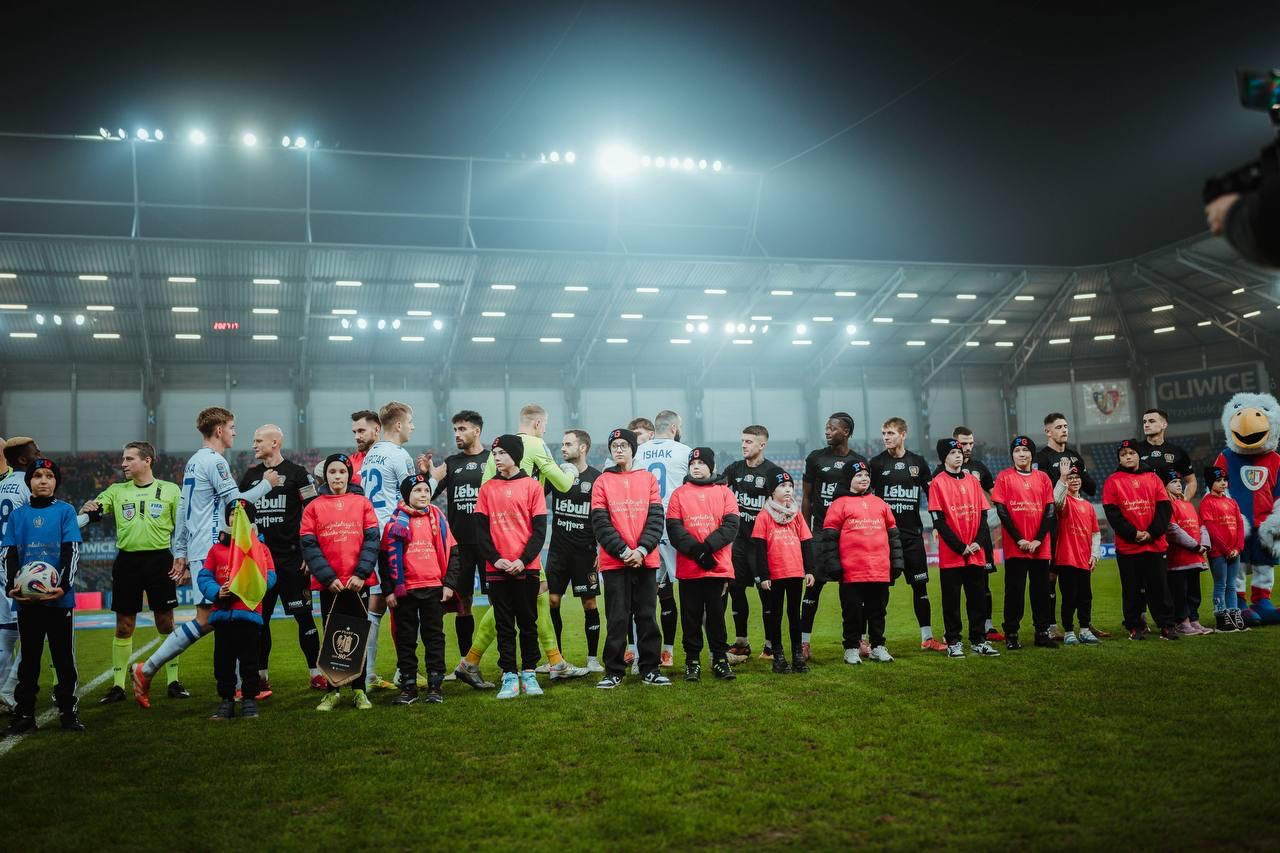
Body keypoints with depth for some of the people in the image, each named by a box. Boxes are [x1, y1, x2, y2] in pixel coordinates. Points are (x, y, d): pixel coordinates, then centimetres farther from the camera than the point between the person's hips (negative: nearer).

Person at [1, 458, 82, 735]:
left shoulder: (65, 511, 2)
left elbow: (71, 551, -4)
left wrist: (64, 585, -16)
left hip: (59, 597, -2)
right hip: (26, 598, 2)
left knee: (64, 655, 3)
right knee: (29, 657, 9)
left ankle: (68, 711, 11)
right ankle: (24, 712, 16)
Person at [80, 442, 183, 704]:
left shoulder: (170, 490, 3)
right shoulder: (117, 491, 9)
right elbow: (92, 511, -1)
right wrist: (88, 510, -25)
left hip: (159, 559, -2)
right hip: (127, 561, 2)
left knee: (165, 623, 4)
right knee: (123, 626, 4)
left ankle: (173, 682, 13)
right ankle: (118, 686, 13)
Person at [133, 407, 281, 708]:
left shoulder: (193, 462, 18)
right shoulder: (214, 461, -12)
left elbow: (182, 510, 19)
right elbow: (237, 502, -13)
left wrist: (180, 552, 20)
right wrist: (266, 484, 1)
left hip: (199, 551, 10)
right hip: (210, 552, -10)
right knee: (206, 619, -8)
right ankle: (146, 670, -4)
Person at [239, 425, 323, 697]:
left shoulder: (297, 474, -3)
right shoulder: (250, 476, 13)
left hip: (292, 559, -5)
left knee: (303, 616, -1)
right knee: (258, 619, 6)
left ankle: (316, 675, 7)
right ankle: (262, 679, 16)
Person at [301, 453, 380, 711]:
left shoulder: (362, 503, 5)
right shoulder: (313, 507, 4)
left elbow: (372, 540, -1)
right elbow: (308, 546, -2)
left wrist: (361, 574, -11)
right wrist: (328, 577, -11)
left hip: (359, 583, 0)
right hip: (328, 584, 0)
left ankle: (359, 690, 15)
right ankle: (332, 691, 15)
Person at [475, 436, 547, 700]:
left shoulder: (531, 485, 1)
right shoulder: (487, 488, 7)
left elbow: (539, 529, -2)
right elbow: (481, 528, 4)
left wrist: (523, 560, -12)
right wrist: (495, 559, -8)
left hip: (526, 567, -1)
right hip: (497, 569, 2)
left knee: (528, 622, 6)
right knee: (504, 625, 5)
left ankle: (529, 673, 16)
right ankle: (509, 677, 10)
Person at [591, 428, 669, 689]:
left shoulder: (648, 479, 9)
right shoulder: (602, 482, 5)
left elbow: (656, 518, 1)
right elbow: (600, 522, -3)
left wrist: (642, 550, -12)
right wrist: (623, 551, -13)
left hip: (646, 560, 1)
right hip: (614, 561, -1)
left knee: (647, 616, 6)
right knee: (617, 618, 1)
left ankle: (650, 669, 15)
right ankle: (614, 672, 10)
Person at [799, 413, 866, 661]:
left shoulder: (859, 462, 7)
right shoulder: (815, 458, 3)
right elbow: (806, 498, 5)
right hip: (821, 532, -1)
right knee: (813, 586, -1)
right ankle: (804, 641, 5)